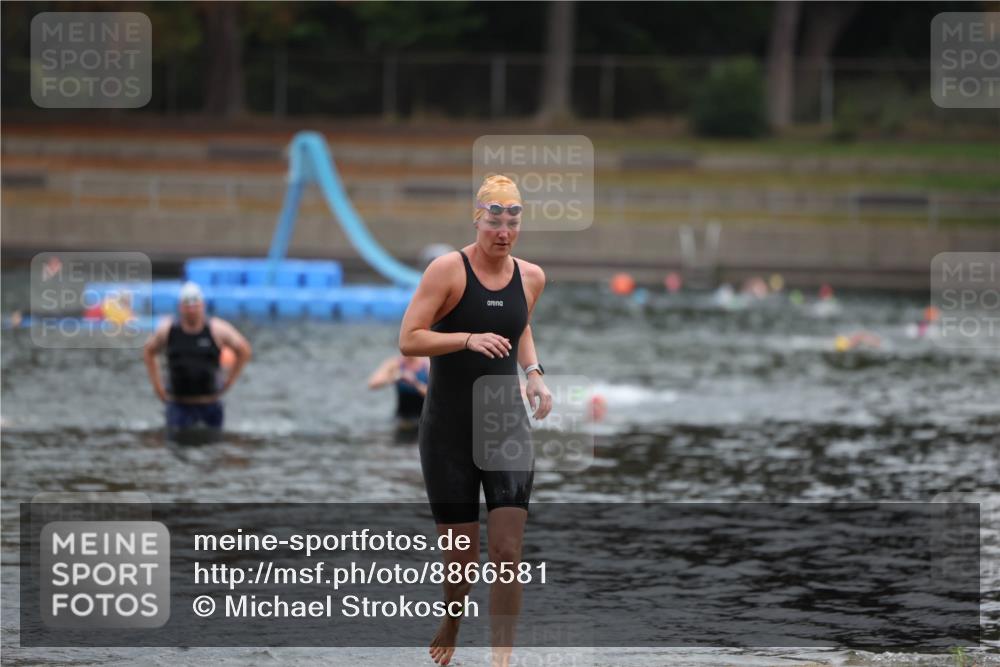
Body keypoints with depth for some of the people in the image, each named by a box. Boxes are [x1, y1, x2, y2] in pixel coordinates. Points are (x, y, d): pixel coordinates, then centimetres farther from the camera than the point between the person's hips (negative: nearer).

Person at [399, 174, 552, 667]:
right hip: (448, 427, -3)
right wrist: (468, 340, -27)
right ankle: (449, 625, 34)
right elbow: (408, 339, -15)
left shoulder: (530, 278, 5)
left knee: (508, 551, -10)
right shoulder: (448, 270, -9)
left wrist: (533, 373, 9)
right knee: (462, 553, 4)